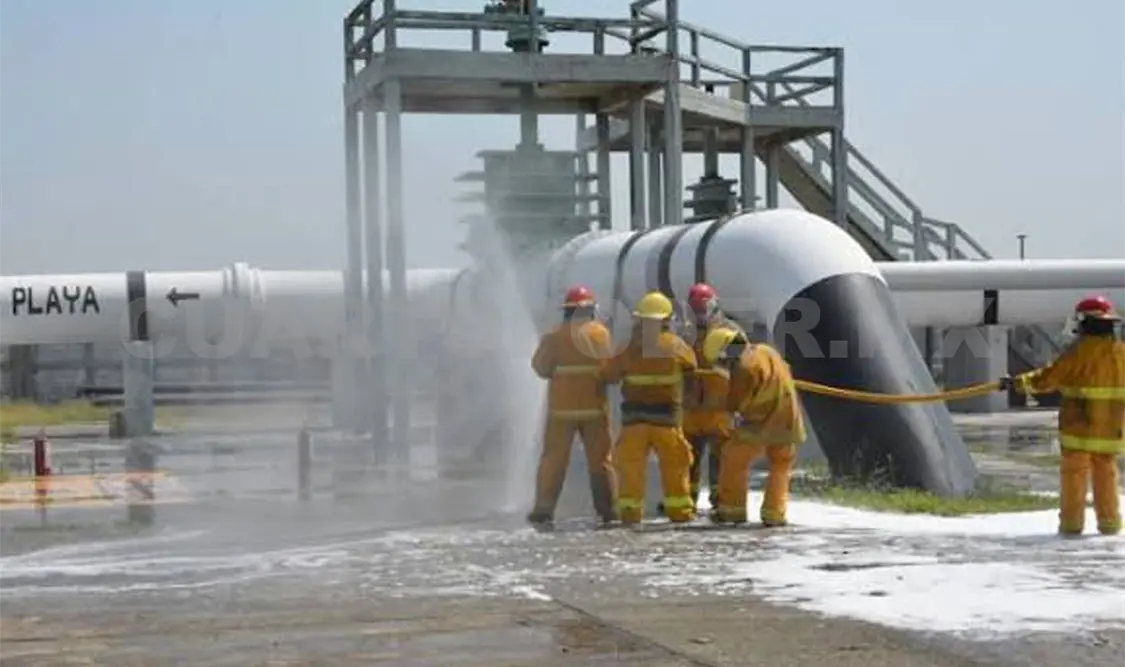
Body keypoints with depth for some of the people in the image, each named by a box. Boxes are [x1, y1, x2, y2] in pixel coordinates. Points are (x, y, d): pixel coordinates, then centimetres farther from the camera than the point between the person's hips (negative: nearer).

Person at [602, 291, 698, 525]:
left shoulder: (630, 348, -7)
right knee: (674, 465, 9)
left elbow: (609, 375, 1)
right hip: (667, 417, 0)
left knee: (631, 466, 5)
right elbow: (691, 365, 13)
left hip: (634, 416, 0)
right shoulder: (676, 345, -5)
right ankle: (679, 509, 10)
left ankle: (629, 510, 2)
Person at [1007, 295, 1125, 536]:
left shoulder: (1079, 351, -12)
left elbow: (1046, 379, -9)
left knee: (1074, 473, 2)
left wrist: (1017, 382, 2)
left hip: (1079, 425, -4)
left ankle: (1071, 523, 0)